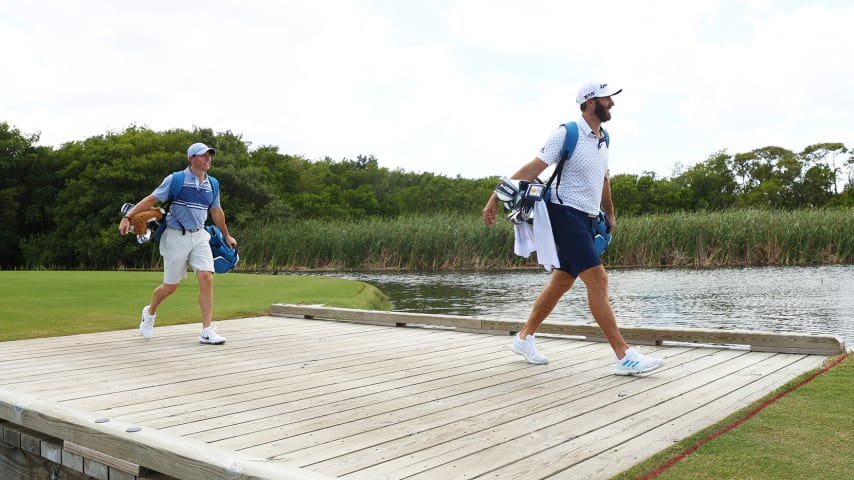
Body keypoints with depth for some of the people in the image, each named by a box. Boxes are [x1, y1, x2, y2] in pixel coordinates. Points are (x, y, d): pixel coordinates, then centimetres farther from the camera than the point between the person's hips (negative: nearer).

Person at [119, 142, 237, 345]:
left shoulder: (212, 184, 8)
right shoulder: (176, 180, -7)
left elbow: (216, 211, 21)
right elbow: (151, 199, -6)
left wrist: (226, 235, 30)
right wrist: (128, 216, -16)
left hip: (199, 237, 4)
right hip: (176, 237, -4)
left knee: (207, 278, -13)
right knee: (170, 286, 6)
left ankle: (207, 331, -8)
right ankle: (150, 313, 38)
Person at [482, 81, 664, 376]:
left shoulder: (603, 139, 13)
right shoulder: (567, 133, -11)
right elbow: (532, 169, -14)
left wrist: (610, 214, 30)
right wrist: (496, 198, -17)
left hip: (588, 219, 9)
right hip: (566, 215, -9)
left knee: (561, 282, 12)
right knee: (598, 280, -13)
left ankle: (524, 338, 25)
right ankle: (624, 357, -10)